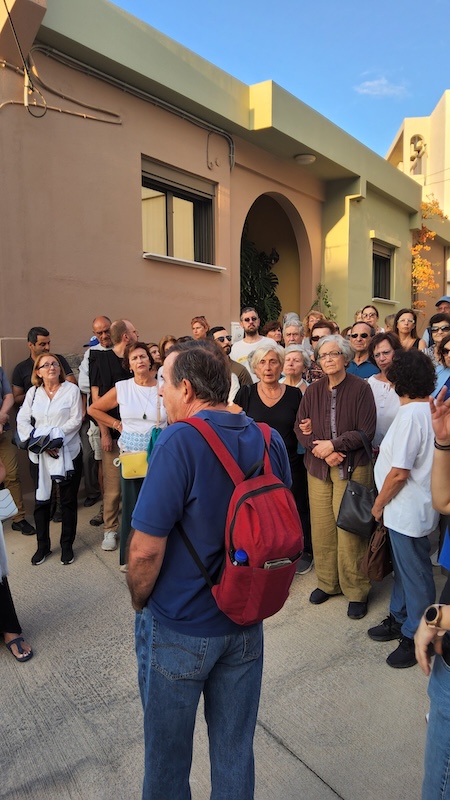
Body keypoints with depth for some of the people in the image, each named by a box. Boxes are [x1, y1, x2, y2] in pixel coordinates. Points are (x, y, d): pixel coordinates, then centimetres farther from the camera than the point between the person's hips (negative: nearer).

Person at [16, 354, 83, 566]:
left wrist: (56, 437, -18)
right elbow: (22, 421, 1)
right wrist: (39, 441, -13)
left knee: (68, 500, 6)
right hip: (39, 455, 2)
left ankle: (67, 545, 21)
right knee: (41, 500, 8)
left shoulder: (72, 390, -1)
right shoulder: (33, 392, 7)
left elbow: (76, 420, -7)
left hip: (68, 453, -2)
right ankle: (42, 546, 24)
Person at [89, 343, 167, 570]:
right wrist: (118, 425, 4)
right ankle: (129, 557, 24)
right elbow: (93, 409, 11)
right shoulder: (121, 388, 0)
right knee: (131, 504, 7)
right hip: (130, 455, 1)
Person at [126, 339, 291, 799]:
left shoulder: (179, 442, -25)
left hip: (179, 628, -5)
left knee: (168, 756, 22)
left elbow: (145, 550, -23)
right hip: (246, 623, 5)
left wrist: (140, 603, -3)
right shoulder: (270, 441, -6)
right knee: (235, 750, 25)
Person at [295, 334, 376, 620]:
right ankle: (327, 583, 25)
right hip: (318, 467, 4)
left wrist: (332, 444, -13)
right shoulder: (313, 391, 7)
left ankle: (356, 590, 15)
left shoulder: (360, 388, -4)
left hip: (352, 468, -3)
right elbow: (301, 429, 4)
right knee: (321, 527, 6)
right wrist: (323, 452, -11)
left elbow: (366, 431, -8)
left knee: (349, 530, -3)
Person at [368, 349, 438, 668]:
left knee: (415, 573, 7)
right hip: (411, 507, 9)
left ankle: (416, 637, 25)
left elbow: (399, 473, -23)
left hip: (408, 510, -9)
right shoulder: (430, 410, 3)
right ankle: (400, 619, 39)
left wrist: (378, 504, -11)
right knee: (405, 567, 22)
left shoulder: (410, 414, -24)